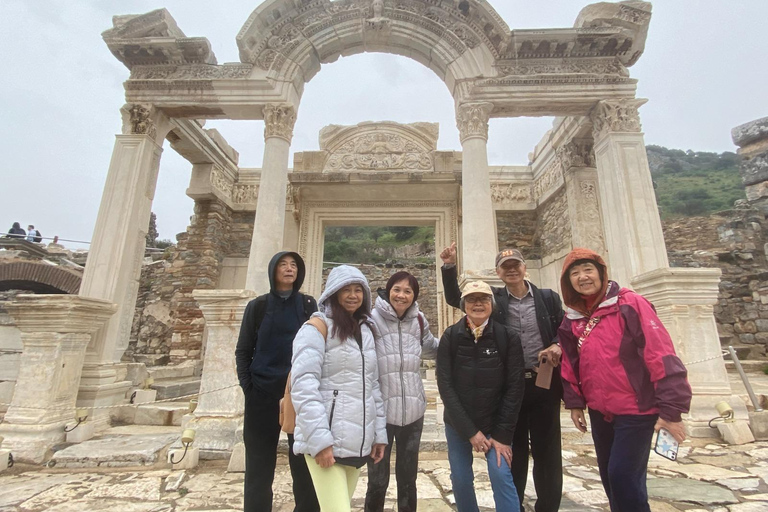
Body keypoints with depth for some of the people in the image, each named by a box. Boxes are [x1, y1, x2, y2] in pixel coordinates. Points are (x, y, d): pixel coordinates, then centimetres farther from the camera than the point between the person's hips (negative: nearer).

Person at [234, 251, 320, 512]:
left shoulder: (308, 305, 3)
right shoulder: (258, 306, 2)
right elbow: (243, 350, 5)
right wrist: (246, 385, -4)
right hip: (263, 393, 0)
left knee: (303, 462, 8)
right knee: (259, 463, 9)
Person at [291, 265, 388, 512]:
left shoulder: (365, 330, 14)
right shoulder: (318, 326, -7)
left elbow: (372, 386, 14)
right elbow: (303, 384, -15)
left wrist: (379, 433, 10)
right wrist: (319, 438, -20)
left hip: (358, 442, 6)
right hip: (326, 441, -6)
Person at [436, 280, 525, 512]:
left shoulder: (508, 337, -11)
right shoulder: (450, 337, -11)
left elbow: (515, 387, -9)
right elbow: (445, 385, -11)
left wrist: (503, 434, -11)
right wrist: (469, 431, -13)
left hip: (495, 422, -1)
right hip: (458, 424, 1)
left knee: (501, 476, -10)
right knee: (460, 480, 8)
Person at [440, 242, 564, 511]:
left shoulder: (549, 298, 2)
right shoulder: (494, 299, 1)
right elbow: (455, 298, 0)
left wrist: (558, 346, -14)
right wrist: (450, 267, -13)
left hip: (544, 384, 1)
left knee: (547, 452, 12)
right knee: (513, 452, 13)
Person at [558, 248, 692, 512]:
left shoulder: (630, 304, -14)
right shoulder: (571, 320, 2)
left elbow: (661, 354, -16)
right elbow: (570, 366, 10)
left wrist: (671, 408, -18)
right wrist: (574, 403, 9)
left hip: (636, 409, -5)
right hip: (599, 412, 6)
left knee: (623, 476, -4)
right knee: (609, 476, 16)